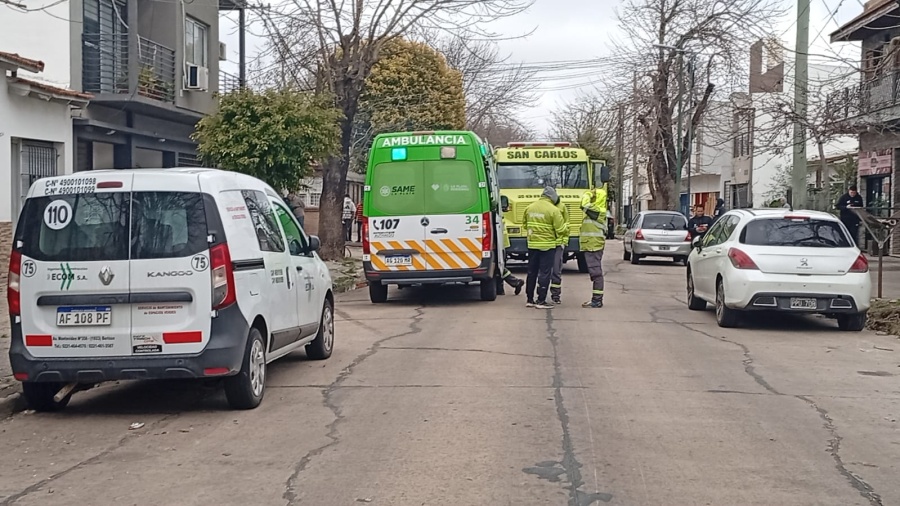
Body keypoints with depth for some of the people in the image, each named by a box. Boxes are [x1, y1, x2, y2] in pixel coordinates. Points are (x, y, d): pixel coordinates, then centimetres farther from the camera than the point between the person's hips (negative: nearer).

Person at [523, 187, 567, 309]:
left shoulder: (529, 208, 3)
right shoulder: (553, 210, -13)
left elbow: (525, 225, 14)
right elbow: (560, 230, -13)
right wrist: (566, 225, 8)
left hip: (532, 245, 5)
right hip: (547, 245, -5)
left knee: (532, 272, 14)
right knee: (545, 273, 1)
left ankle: (530, 300, 19)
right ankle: (541, 301, 0)